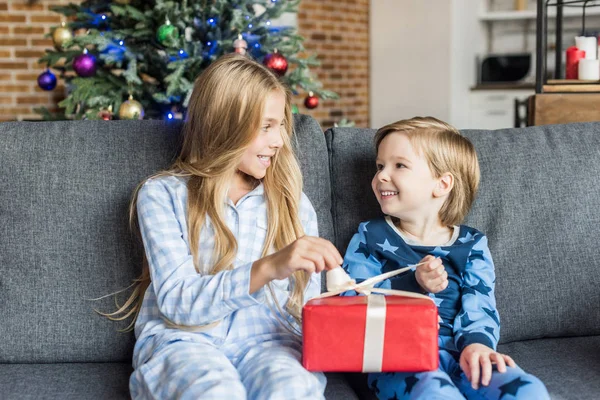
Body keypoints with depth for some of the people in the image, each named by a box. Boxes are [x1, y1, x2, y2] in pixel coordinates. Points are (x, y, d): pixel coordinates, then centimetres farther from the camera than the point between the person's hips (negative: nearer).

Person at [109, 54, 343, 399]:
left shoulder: (293, 202, 14)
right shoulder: (163, 195, 3)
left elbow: (307, 307, 14)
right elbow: (176, 300, -9)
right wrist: (267, 268, -23)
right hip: (182, 337, -1)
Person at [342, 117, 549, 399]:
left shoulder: (471, 245, 13)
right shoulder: (371, 237, 11)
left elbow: (479, 306, 2)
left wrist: (477, 342, -21)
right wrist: (413, 284, -14)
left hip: (458, 353, 3)